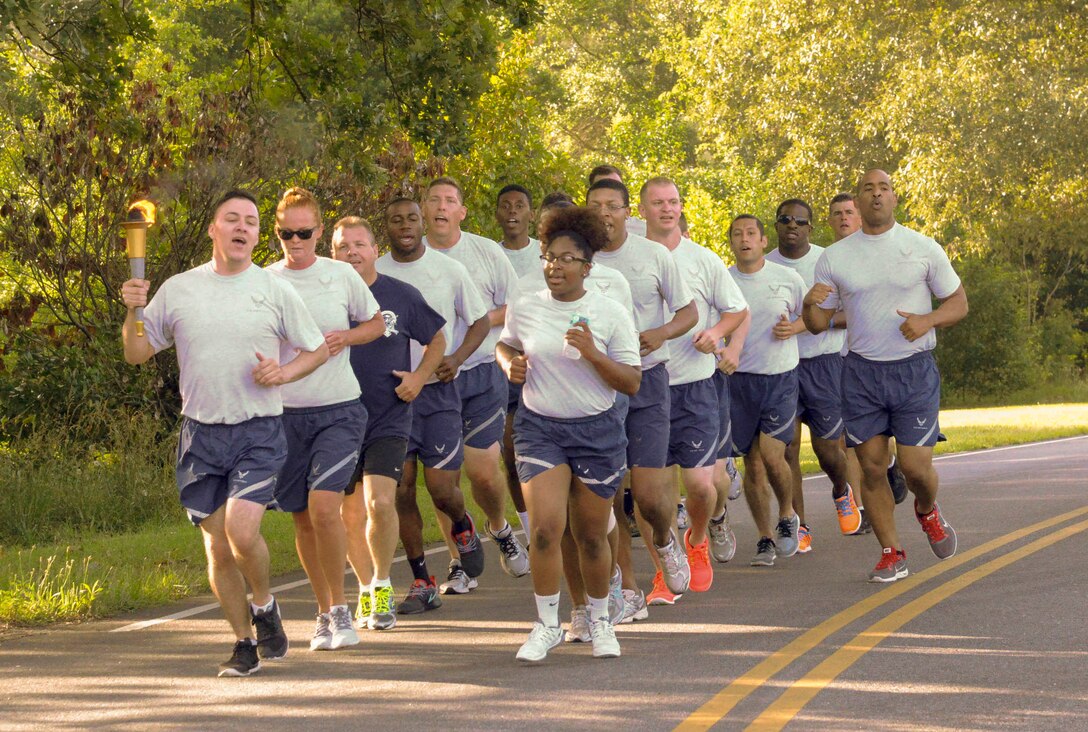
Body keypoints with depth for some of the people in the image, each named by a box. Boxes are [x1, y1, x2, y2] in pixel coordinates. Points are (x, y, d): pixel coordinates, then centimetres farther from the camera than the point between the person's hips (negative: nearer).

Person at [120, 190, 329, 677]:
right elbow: (136, 354, 9)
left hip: (259, 433, -2)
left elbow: (318, 350, 10)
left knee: (242, 530, -20)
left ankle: (264, 605, 9)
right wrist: (132, 313, -10)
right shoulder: (178, 290, 6)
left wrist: (282, 374, -9)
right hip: (201, 435, 2)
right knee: (218, 545, 4)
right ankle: (244, 644, 19)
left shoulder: (274, 291, 2)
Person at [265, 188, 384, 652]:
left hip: (339, 410, -2)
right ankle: (325, 614, 23)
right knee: (303, 519, 7)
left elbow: (376, 323, 14)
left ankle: (339, 608, -2)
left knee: (324, 507, -18)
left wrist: (345, 338, -5)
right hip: (285, 413, 2)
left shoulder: (341, 275, 1)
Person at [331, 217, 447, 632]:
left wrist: (420, 377, -1)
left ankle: (383, 586, 1)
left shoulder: (402, 296, 0)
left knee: (380, 503, -18)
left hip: (388, 421, -2)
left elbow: (437, 340, 14)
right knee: (350, 512, 7)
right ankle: (367, 591, 24)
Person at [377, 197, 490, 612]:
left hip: (437, 390, -1)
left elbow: (480, 321, 9)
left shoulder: (449, 271, 1)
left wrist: (456, 358, -8)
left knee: (441, 487, -8)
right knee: (401, 489, -1)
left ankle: (462, 528, 28)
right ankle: (422, 583, 8)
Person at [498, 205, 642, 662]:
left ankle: (599, 619, 30)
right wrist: (510, 363, -1)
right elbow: (505, 345, 22)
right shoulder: (524, 310, 1)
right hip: (539, 427, 1)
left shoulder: (610, 315, -5)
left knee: (591, 536, 7)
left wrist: (591, 354, -21)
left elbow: (631, 383, -6)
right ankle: (546, 625, -1)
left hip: (597, 431, -1)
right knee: (546, 527, -14)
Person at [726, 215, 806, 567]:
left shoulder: (787, 278, 2)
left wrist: (794, 327, -6)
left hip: (781, 377, -1)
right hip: (738, 378, 1)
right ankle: (765, 538, 17)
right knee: (752, 463, 4)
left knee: (772, 455, -14)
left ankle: (787, 515, 14)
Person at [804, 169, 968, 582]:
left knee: (915, 466, -8)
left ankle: (927, 511, 27)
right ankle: (891, 554, 12)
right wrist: (811, 304, -16)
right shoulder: (834, 258, 4)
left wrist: (928, 320, -15)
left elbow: (958, 303, 6)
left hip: (915, 371, -2)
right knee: (871, 467, -1)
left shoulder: (923, 249, 0)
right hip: (861, 373, 2)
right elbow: (818, 325, 8)